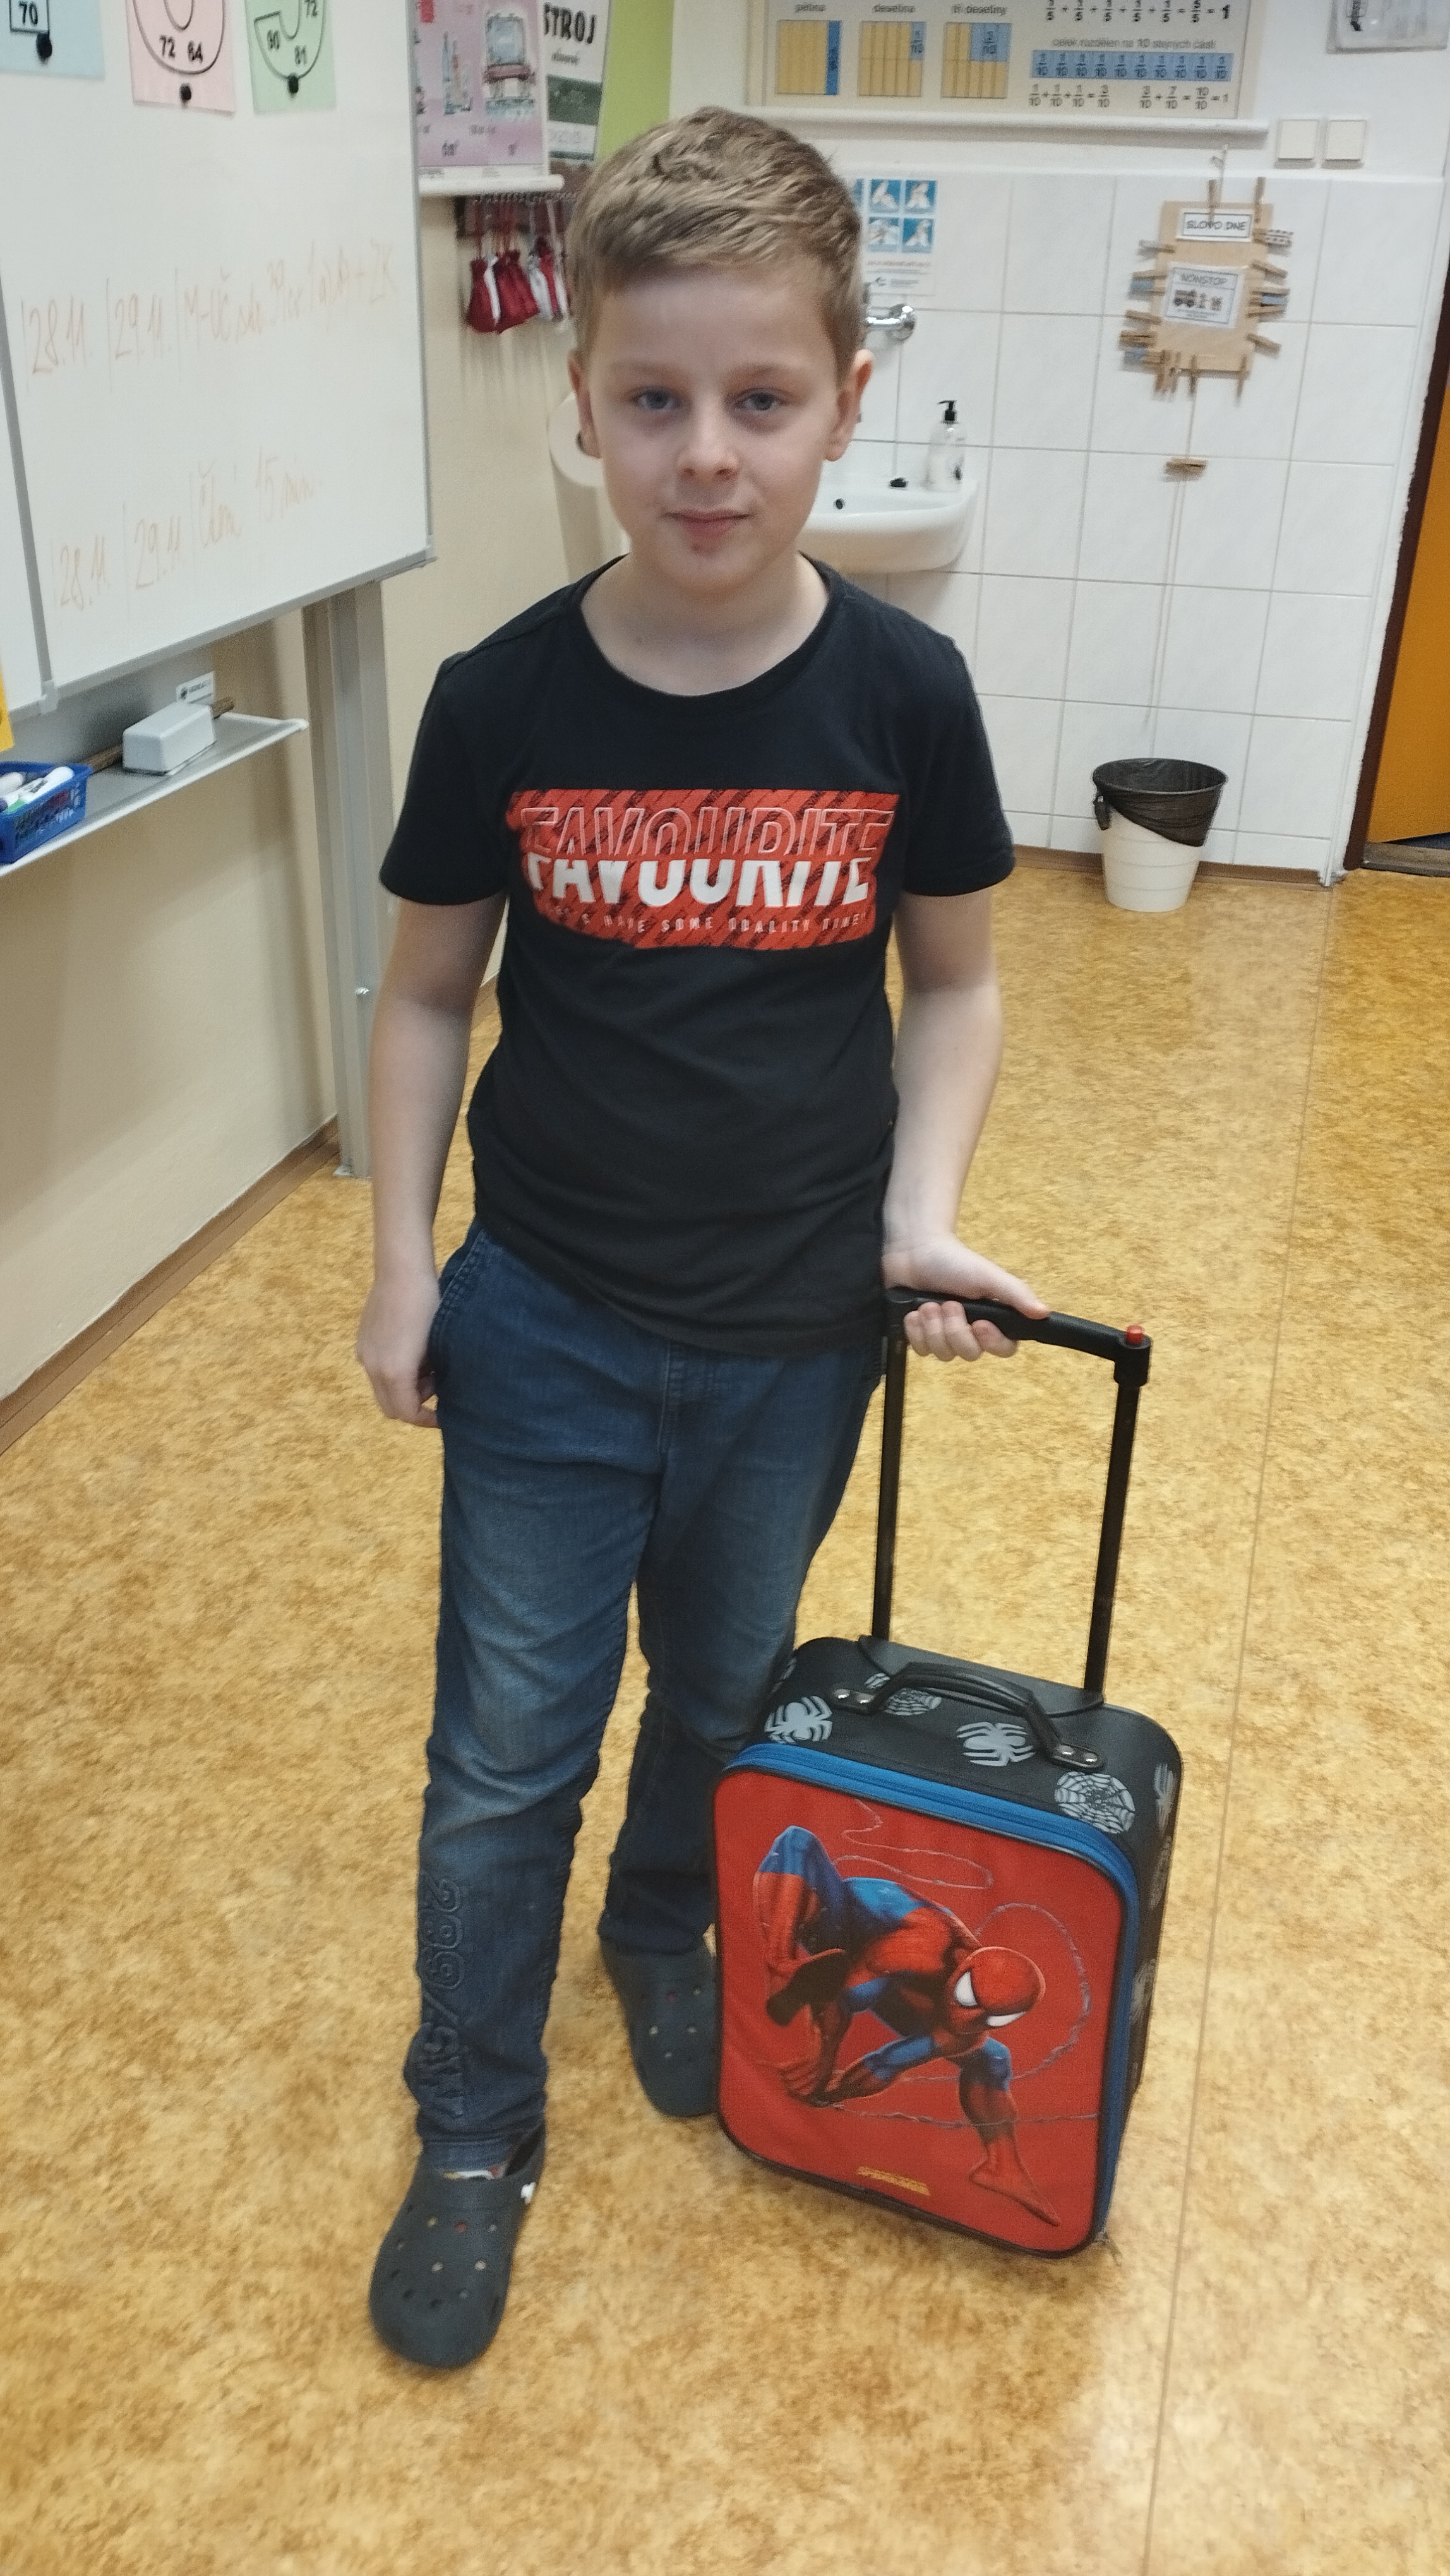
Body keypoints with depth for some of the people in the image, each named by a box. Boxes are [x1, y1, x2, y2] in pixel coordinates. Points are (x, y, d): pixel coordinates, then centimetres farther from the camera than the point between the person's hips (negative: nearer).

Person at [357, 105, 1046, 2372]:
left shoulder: (902, 695, -10)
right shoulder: (504, 701, -11)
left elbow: (955, 984, 1)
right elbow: (429, 994, 0)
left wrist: (922, 1212, -11)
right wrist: (401, 1257, -4)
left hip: (797, 1337, 1)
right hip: (545, 1331, -1)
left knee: (725, 1701, 23)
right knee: (505, 1758, 10)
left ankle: (665, 1933, 55)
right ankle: (476, 2132, 34)